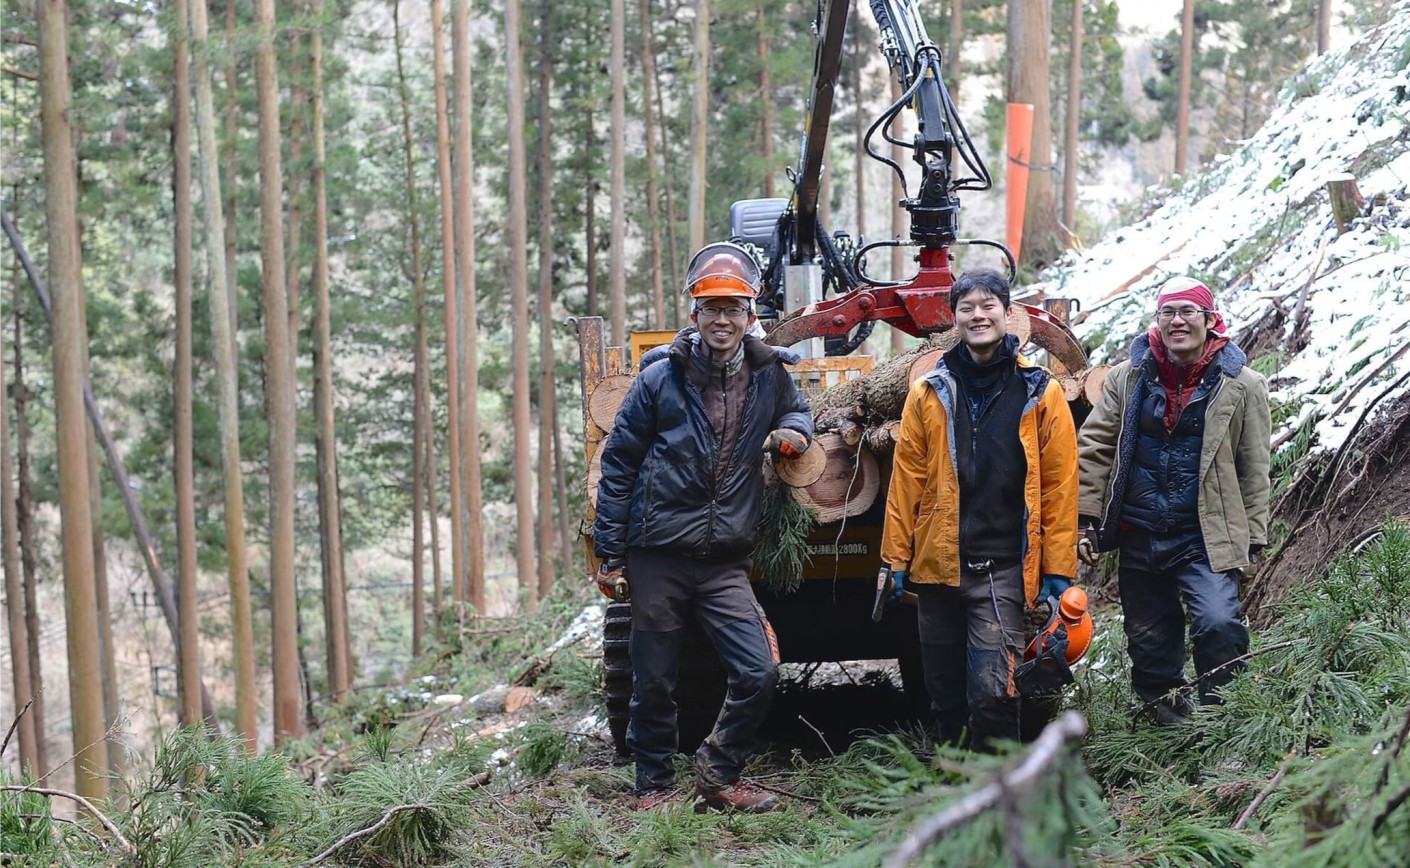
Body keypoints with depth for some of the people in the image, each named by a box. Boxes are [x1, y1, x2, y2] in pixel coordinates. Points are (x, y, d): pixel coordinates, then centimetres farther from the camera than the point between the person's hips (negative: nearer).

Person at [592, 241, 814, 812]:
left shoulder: (768, 375, 7)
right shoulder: (660, 379, -2)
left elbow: (796, 409, 31)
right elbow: (618, 464, 1)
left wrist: (794, 432, 5)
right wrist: (609, 552, -1)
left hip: (725, 563, 2)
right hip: (658, 557, -2)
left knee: (759, 672, -8)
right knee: (654, 683, 6)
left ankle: (718, 775, 12)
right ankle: (654, 783, 25)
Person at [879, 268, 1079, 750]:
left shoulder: (1040, 393, 3)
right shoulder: (928, 393, 7)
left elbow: (1059, 486, 0)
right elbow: (906, 480, 6)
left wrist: (1058, 568, -4)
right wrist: (897, 557, 2)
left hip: (1004, 569, -3)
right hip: (938, 565, 3)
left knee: (992, 688, -11)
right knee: (945, 689, 12)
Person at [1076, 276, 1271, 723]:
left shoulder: (1242, 385, 0)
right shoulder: (1129, 377, 5)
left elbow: (1254, 469, 3)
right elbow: (1095, 448, 6)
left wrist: (1253, 538, 2)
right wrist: (1087, 519, 1)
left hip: (1207, 538, -3)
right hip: (1139, 535, 3)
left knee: (1218, 624, -22)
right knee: (1149, 639, 11)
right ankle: (1165, 720, 29)